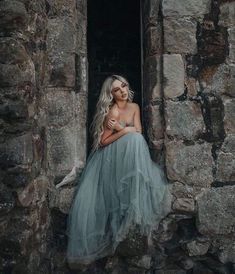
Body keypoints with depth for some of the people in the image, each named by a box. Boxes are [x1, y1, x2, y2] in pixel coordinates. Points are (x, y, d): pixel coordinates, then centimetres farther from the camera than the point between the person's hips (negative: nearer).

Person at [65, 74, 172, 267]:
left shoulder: (134, 107, 4)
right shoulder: (113, 112, -16)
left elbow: (139, 131, -2)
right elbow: (103, 141, -16)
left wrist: (121, 128, -16)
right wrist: (125, 131, -19)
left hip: (127, 155, 5)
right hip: (109, 157, -5)